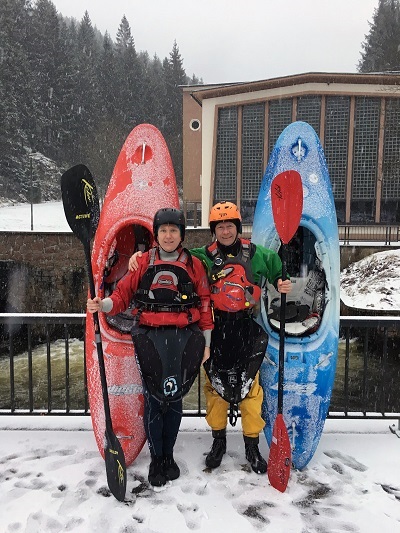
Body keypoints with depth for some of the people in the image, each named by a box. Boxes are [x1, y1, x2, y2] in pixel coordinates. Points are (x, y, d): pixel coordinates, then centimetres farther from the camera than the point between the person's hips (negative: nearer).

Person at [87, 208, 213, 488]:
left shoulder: (194, 264, 6)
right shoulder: (142, 262, 7)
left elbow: (205, 304, 7)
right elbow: (124, 293, 5)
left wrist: (206, 342, 5)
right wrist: (104, 305, -16)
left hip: (183, 338, 0)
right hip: (149, 338, 0)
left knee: (175, 397, 8)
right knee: (154, 398, 2)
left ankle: (169, 455, 28)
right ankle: (156, 458, 22)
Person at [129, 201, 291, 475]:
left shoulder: (257, 254, 3)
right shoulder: (203, 257, 2)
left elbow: (277, 269, 17)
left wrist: (282, 284, -4)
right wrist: (141, 254, -11)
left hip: (247, 329, 0)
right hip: (215, 330, 1)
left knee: (250, 385, 3)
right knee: (215, 384, 9)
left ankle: (252, 445, 22)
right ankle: (218, 440, 30)